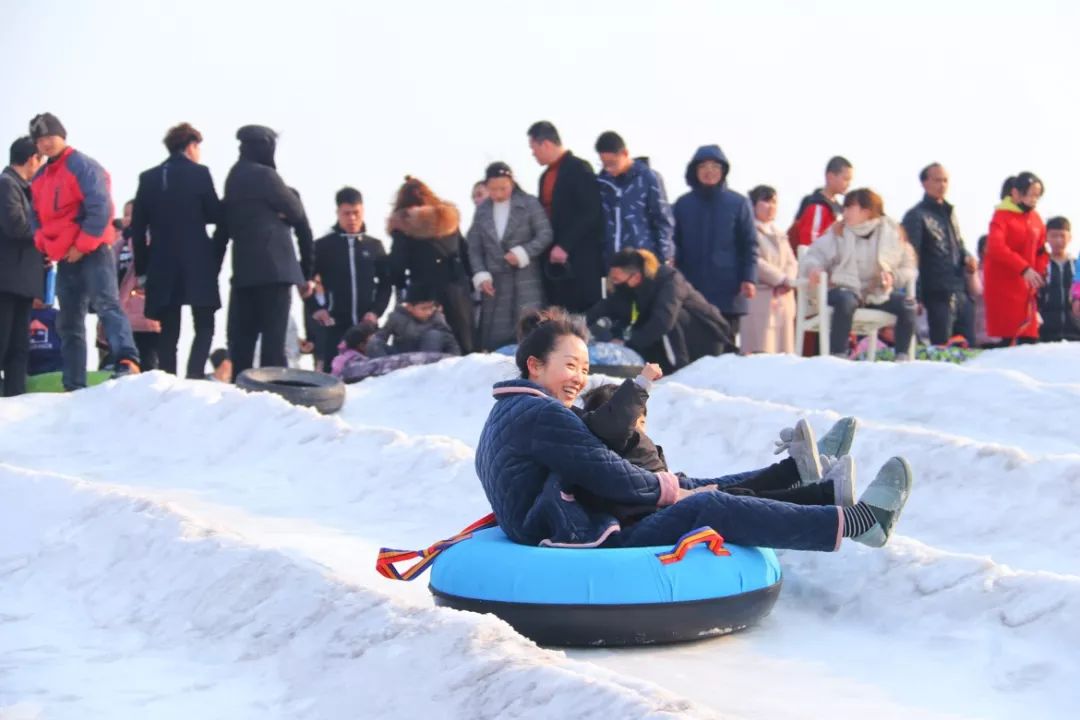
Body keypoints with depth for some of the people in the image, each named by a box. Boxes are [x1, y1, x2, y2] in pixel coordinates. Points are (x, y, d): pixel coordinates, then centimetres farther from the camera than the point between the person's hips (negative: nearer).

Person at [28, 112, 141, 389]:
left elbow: (100, 208, -16)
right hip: (65, 259, 8)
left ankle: (127, 362, -40)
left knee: (106, 304, -25)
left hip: (92, 252, -8)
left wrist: (83, 245, -16)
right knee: (68, 324, 8)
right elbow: (36, 216, 22)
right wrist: (44, 244, 4)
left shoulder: (83, 166, -7)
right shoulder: (39, 179, 16)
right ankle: (74, 386, 12)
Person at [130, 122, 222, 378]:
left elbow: (137, 227, 7)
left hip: (162, 265, 4)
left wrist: (141, 267, 12)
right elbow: (216, 216, 1)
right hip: (197, 263, -3)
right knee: (204, 327, 2)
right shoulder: (199, 173, -3)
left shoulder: (148, 177, 8)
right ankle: (193, 380, -14)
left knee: (168, 332, 7)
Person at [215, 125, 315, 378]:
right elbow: (298, 215, 2)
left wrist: (214, 270, 16)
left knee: (242, 339, 7)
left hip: (244, 271, 7)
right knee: (273, 339, -8)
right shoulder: (264, 176, -6)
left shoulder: (233, 180, 16)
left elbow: (222, 231, 16)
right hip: (273, 269, -7)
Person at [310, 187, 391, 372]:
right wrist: (316, 308, -6)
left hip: (366, 323, 2)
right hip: (333, 324, -2)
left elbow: (386, 282, 11)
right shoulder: (323, 245, 3)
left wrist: (376, 310, -2)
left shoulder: (374, 246, 9)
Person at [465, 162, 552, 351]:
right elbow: (474, 247, 10)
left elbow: (545, 235, -4)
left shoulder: (529, 203, 0)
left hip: (525, 279, -3)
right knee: (494, 334, 3)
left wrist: (522, 253, -16)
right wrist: (481, 275, -3)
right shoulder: (482, 210, 9)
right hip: (494, 281, 3)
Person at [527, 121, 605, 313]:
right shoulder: (546, 175, 18)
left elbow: (590, 214, -14)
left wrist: (565, 246, -17)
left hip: (579, 261, -8)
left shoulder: (579, 169, -7)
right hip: (554, 261, 8)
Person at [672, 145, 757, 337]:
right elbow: (677, 246, 10)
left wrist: (749, 278, -9)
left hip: (727, 291, -1)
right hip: (690, 291, 2)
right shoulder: (683, 204, 8)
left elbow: (749, 245, 2)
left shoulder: (738, 203, 3)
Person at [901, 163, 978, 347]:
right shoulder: (917, 216, -5)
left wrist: (967, 256, 4)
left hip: (963, 292, 7)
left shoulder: (950, 213, 19)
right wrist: (916, 297, -16)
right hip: (939, 295, -7)